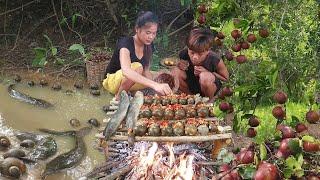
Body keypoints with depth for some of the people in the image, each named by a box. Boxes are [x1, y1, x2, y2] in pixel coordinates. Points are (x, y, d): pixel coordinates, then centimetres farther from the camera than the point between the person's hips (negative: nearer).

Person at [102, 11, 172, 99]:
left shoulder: (149, 46, -6)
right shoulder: (125, 43, -29)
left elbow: (146, 71, -4)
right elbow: (126, 71, -48)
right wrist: (154, 85, -60)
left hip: (130, 82, 7)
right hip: (112, 80, -7)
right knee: (137, 67, -35)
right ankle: (119, 96, -14)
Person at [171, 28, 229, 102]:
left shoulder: (215, 60, -28)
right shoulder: (184, 55, -20)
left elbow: (226, 78, -12)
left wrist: (207, 73, -27)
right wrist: (179, 65, -23)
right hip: (191, 85, 4)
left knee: (205, 76, -38)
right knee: (175, 72, -24)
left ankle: (210, 99, -4)